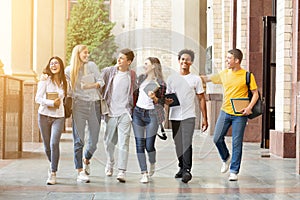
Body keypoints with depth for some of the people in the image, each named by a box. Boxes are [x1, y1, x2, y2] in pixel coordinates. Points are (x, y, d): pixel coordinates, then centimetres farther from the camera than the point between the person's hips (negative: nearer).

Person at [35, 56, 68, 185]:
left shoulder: (64, 81, 7)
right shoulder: (45, 80, -2)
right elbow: (38, 98, -8)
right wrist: (52, 103, -16)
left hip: (58, 116, 1)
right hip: (44, 116, -1)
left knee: (54, 143, -15)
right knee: (47, 145, 6)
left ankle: (53, 174, -10)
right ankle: (53, 165, 35)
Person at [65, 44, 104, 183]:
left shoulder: (91, 65, 6)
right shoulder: (68, 71, 5)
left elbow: (101, 82, 2)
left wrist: (89, 86, -12)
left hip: (94, 104, 2)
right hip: (79, 105, -1)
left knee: (94, 139, 3)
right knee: (79, 139, -5)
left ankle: (86, 159, 35)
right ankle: (80, 173, 0)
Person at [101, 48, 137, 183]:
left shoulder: (132, 75, 4)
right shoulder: (108, 71, 2)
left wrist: (132, 107, 7)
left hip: (125, 112, -1)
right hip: (110, 111, 1)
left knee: (123, 142, -8)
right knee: (109, 141, 10)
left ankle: (122, 171, -7)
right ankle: (110, 163, 36)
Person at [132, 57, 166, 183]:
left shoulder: (160, 83, -6)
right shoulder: (141, 78, 11)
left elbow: (161, 103, -7)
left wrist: (154, 98, -23)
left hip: (151, 114, -5)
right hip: (138, 113, 5)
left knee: (149, 145, -4)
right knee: (139, 145, -2)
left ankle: (152, 164, 28)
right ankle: (144, 173, 2)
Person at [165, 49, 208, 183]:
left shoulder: (196, 79, 5)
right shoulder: (171, 78, 11)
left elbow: (201, 99, 6)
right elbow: (166, 97, 16)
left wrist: (205, 118, 1)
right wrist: (167, 101, -10)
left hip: (189, 117, -3)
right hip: (174, 116, 3)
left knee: (187, 144, -14)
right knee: (178, 144, 8)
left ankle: (187, 171, -15)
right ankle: (182, 167, 22)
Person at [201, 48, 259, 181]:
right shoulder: (224, 74, 6)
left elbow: (255, 94, -3)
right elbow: (207, 78, 15)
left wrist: (249, 107, -17)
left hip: (240, 115, -4)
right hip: (225, 112, 4)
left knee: (237, 143, -1)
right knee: (217, 139, 3)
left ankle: (234, 171, 10)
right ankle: (226, 158, 31)